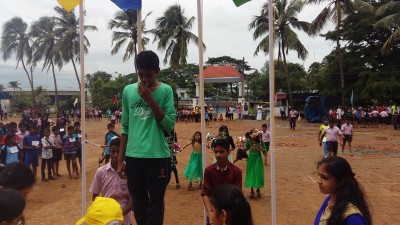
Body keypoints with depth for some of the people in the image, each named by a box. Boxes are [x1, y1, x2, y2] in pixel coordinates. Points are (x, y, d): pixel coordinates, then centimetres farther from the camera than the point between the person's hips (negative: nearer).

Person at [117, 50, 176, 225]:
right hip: (133, 156, 3)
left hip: (157, 156, -3)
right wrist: (120, 159, 9)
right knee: (138, 204, 13)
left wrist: (150, 100, -14)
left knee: (155, 204, 4)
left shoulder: (165, 90, -2)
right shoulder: (128, 91, 6)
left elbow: (169, 125, -7)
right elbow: (125, 127, 10)